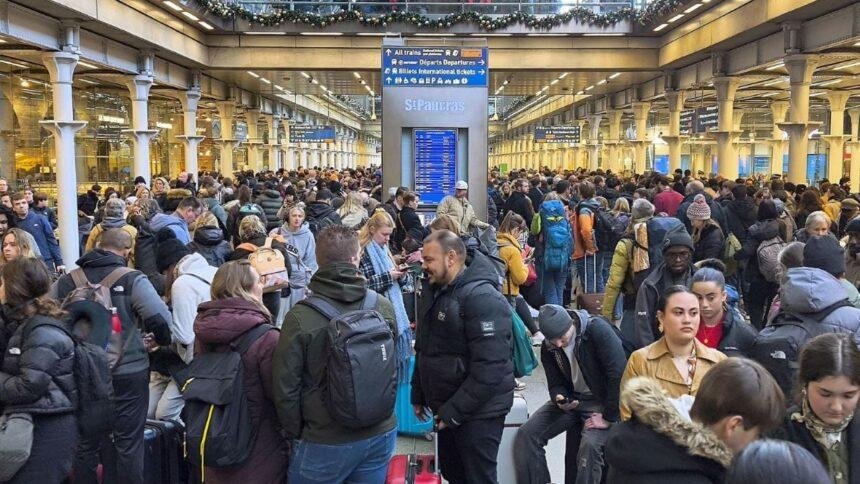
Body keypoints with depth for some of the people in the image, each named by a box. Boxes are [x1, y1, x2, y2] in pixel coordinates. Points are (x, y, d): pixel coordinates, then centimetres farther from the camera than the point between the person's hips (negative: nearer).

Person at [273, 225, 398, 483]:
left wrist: (296, 433, 4)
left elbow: (285, 387, -11)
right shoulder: (384, 307, -8)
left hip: (325, 442, -3)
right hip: (380, 434, 3)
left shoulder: (300, 317, -18)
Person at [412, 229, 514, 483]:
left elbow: (489, 367, -26)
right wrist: (418, 394, 16)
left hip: (478, 412, -9)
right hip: (447, 408, 9)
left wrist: (455, 411, -22)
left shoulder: (482, 298, -21)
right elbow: (426, 352, 20)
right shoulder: (439, 293, 10)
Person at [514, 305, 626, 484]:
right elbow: (556, 383, 6)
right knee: (526, 434, -11)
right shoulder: (548, 348, -3)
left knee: (590, 445, -31)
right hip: (571, 400, 5)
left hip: (601, 401, -5)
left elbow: (618, 374, -23)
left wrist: (608, 417, -21)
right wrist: (559, 399, -18)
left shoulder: (597, 330, -21)